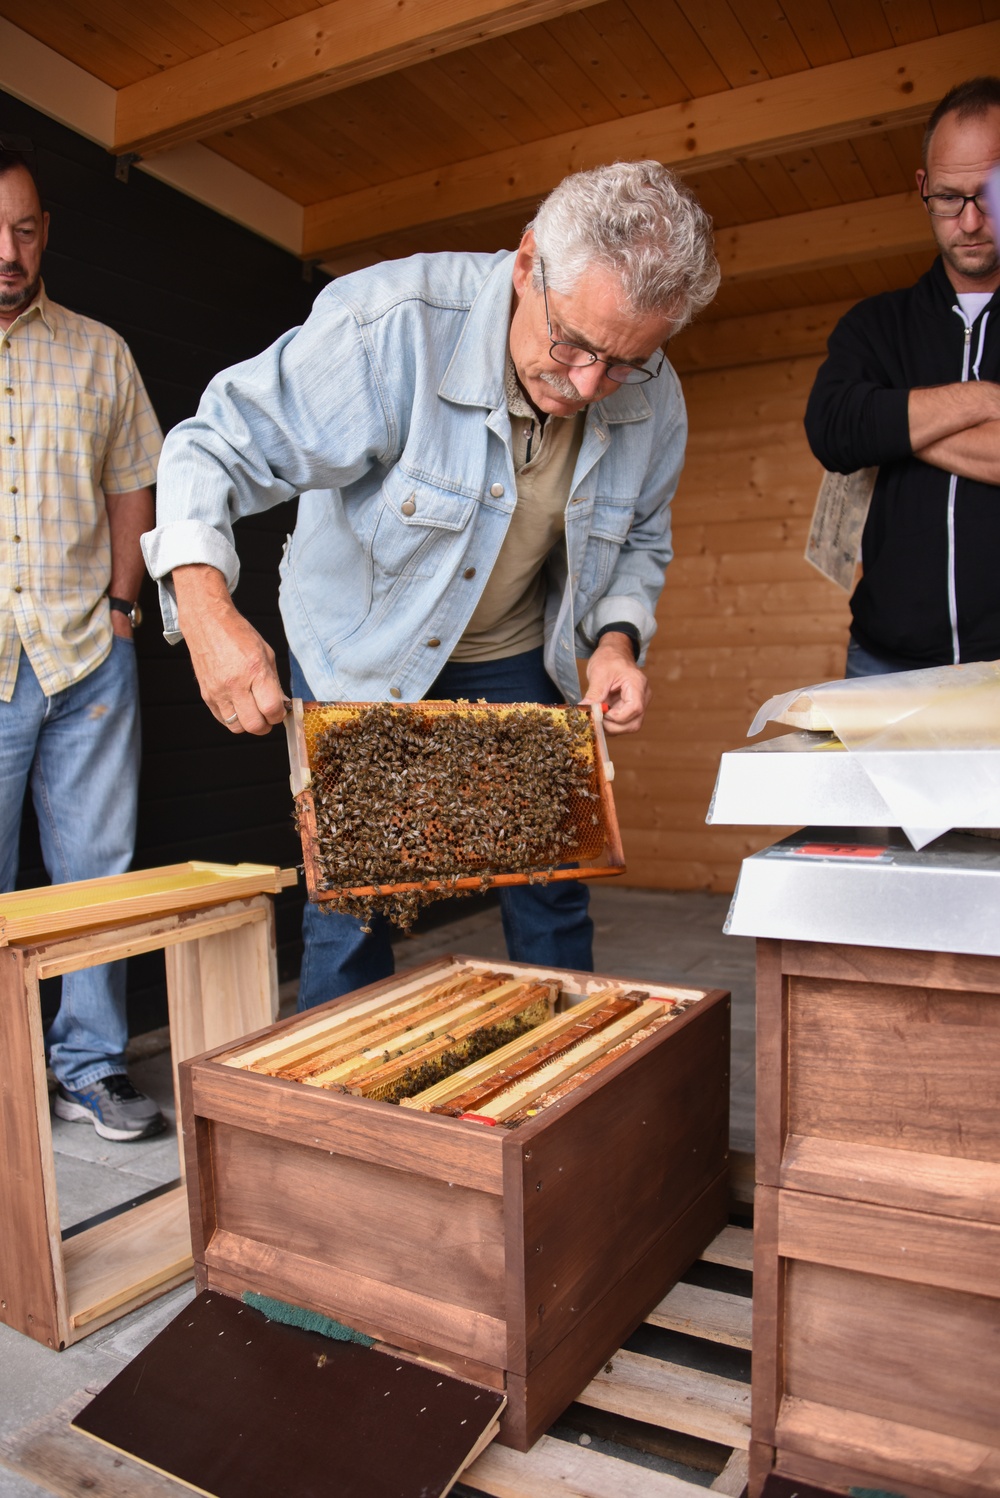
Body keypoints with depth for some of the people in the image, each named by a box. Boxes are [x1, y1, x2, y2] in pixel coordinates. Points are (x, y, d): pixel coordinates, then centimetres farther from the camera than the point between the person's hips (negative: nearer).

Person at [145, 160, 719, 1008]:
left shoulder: (653, 403, -13)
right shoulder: (394, 325, -29)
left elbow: (640, 540, 5)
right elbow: (218, 449, -25)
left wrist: (618, 636, -14)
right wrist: (205, 607, -42)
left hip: (514, 660, 4)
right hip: (358, 653, -3)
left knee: (551, 898, 9)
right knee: (349, 901, 0)